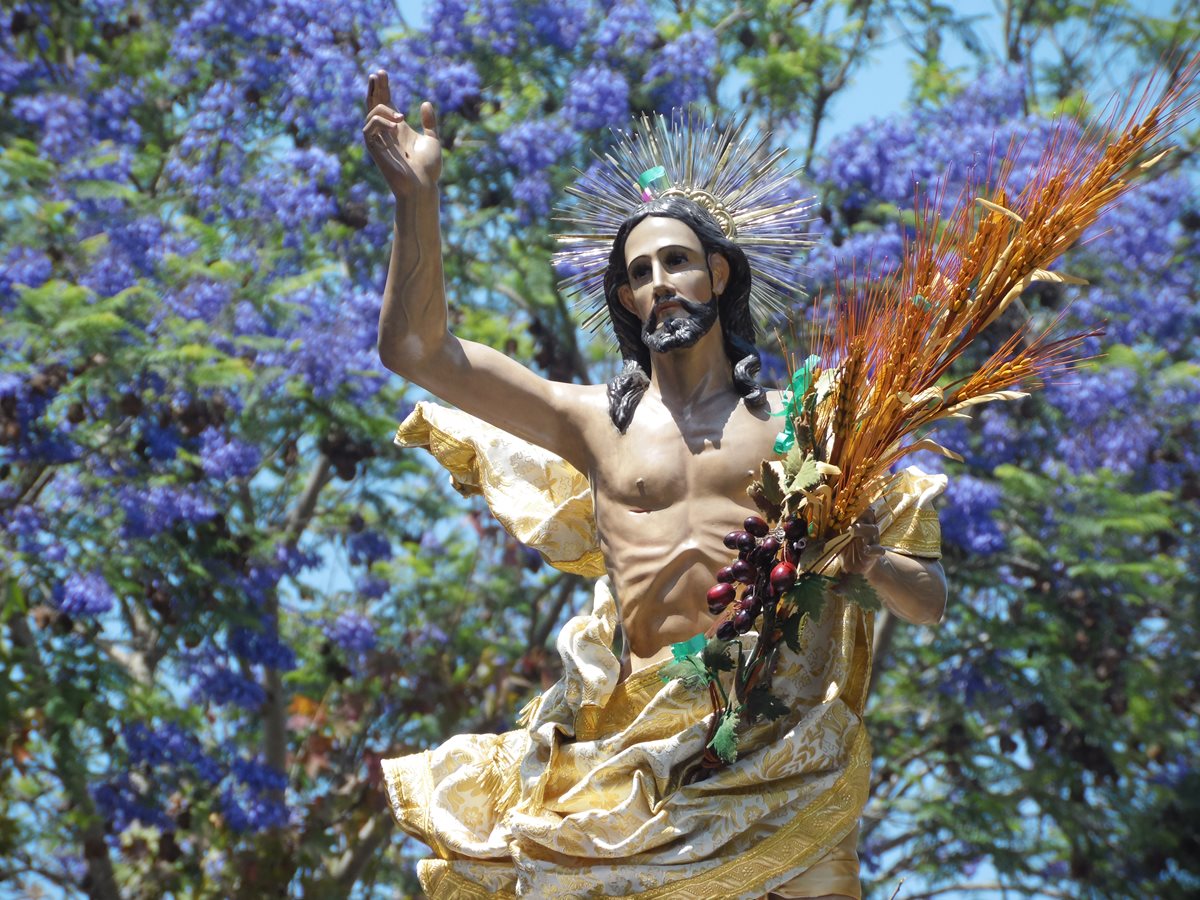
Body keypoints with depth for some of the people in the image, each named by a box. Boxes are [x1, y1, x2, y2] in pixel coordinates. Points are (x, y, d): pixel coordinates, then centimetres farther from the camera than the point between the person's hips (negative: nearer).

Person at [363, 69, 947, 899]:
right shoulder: (596, 419, 16)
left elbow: (931, 602, 11)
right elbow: (415, 349, 12)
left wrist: (870, 563, -12)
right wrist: (417, 196, 4)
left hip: (784, 744, -1)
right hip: (645, 731, 1)